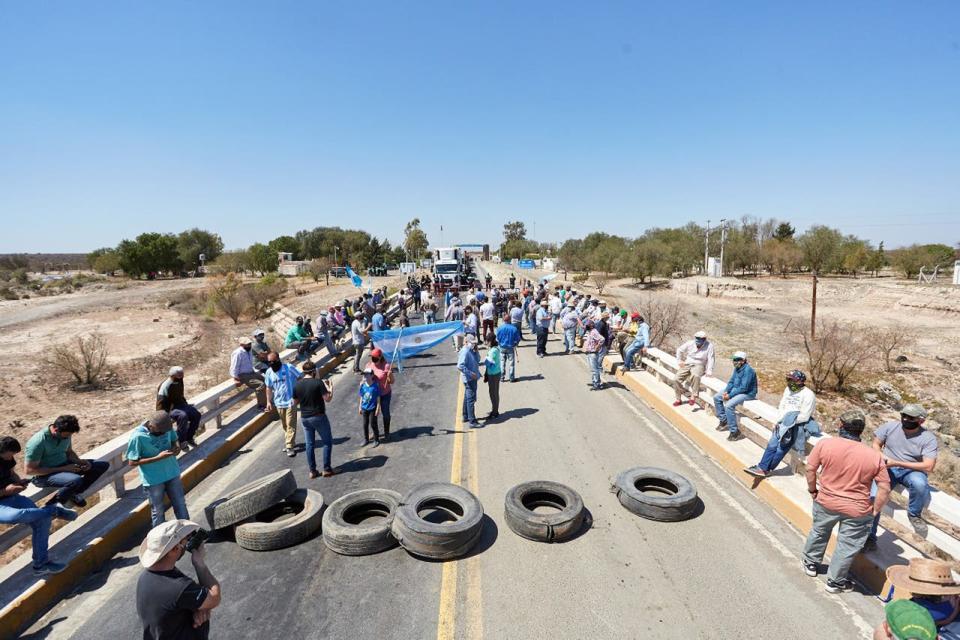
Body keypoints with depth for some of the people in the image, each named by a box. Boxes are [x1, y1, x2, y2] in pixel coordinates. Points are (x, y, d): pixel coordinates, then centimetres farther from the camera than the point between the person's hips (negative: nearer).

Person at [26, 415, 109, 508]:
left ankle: (73, 494, -2)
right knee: (76, 480, -37)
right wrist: (63, 469, -23)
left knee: (103, 465, -3)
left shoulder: (65, 435, -4)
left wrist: (80, 461, -7)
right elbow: (29, 470, -22)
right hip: (44, 475, -7)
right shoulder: (38, 442, -25)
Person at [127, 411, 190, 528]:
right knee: (158, 511, 12)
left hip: (172, 473, 4)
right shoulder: (137, 436, -23)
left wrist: (175, 448, -14)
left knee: (181, 505, 16)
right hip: (153, 480, -4)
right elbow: (132, 462, -17)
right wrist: (158, 457, -26)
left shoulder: (167, 427, -10)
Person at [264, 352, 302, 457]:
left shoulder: (289, 368, -13)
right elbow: (269, 388, 10)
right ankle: (290, 442, 31)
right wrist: (269, 402, 5)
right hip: (279, 403, 5)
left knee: (290, 425, -4)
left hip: (291, 401, -5)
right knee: (284, 425, 15)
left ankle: (290, 447, 0)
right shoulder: (269, 372, 1)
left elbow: (300, 380, -7)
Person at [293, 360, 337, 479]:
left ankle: (312, 471, 18)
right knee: (327, 442, 10)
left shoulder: (297, 385, -1)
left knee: (309, 444, 13)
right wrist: (330, 389, 2)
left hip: (305, 418, 5)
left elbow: (295, 402, 8)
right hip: (319, 417, -4)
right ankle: (327, 469, 10)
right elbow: (328, 399, -15)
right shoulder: (318, 382, -15)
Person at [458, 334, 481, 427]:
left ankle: (466, 417, 32)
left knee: (467, 398, 19)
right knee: (471, 399, -8)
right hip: (469, 379, -11)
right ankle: (472, 421, -5)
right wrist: (470, 373, -24)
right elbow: (460, 366, -28)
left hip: (472, 379, 11)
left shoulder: (470, 351, 10)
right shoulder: (465, 352, -20)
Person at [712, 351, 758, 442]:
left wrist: (729, 395, -23)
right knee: (716, 398, 7)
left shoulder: (748, 370, -24)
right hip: (735, 389, 10)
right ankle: (723, 421, 17)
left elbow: (743, 388, -27)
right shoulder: (737, 368, 3)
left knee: (729, 405, -31)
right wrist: (726, 391, -7)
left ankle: (735, 432, -21)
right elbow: (731, 381, 10)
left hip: (747, 393, -10)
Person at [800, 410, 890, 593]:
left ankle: (811, 564, 43)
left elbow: (810, 469, -8)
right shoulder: (874, 456, -12)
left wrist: (812, 490, 9)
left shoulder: (825, 444, -15)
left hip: (825, 502, 1)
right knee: (847, 547, 18)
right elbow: (885, 489, -9)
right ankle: (835, 581, 32)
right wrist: (875, 511, 4)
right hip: (857, 511, 0)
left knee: (818, 532, 26)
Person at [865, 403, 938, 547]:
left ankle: (914, 514, -6)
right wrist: (881, 458, -15)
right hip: (887, 468, 1)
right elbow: (876, 444, 6)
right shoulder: (890, 426, -5)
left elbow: (928, 466, -17)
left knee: (920, 484, -38)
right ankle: (869, 536, -7)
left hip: (912, 470, -1)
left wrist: (897, 463, -24)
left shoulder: (929, 439, -11)